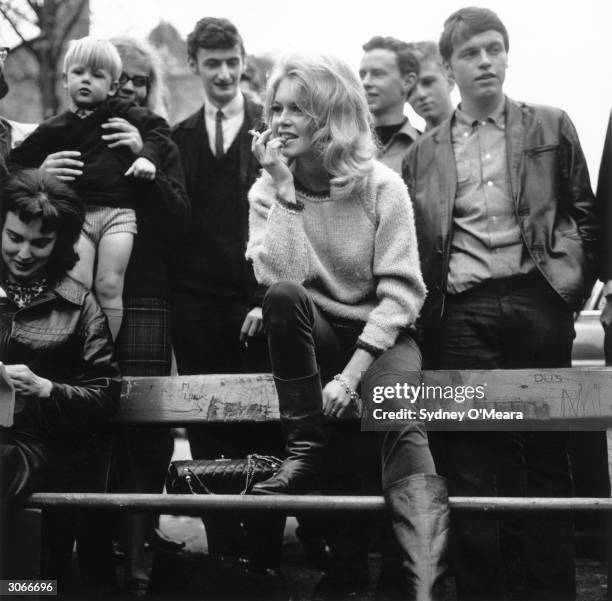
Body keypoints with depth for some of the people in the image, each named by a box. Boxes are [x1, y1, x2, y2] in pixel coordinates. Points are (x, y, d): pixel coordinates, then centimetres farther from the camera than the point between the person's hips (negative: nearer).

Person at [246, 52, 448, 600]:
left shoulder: (381, 186, -7)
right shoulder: (268, 191, 0)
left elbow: (401, 292, -11)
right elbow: (278, 278, -17)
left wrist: (353, 371, -20)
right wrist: (285, 191, -19)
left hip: (380, 335, -2)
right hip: (313, 335, 2)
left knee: (402, 425, -31)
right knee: (284, 297, -32)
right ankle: (305, 455, -22)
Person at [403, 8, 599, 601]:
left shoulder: (550, 128, 12)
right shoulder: (424, 152, 14)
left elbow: (584, 216, 12)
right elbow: (415, 244, 13)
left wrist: (572, 287, 2)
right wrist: (431, 314, 3)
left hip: (537, 305, 0)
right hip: (463, 314, 1)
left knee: (545, 452, 3)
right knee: (473, 459, 1)